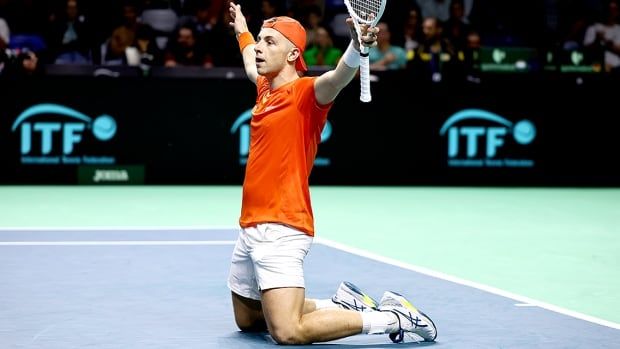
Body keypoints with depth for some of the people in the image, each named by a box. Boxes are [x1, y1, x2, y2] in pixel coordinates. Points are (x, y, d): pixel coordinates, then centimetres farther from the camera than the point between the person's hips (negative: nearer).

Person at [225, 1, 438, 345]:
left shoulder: (305, 91, -10)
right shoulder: (266, 89, 14)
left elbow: (338, 77, -33)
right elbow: (252, 67, 39)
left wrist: (356, 46, -53)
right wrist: (242, 29, 54)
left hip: (279, 230, -9)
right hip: (250, 227, 9)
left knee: (288, 333, -21)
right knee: (247, 319, 22)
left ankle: (394, 317, -7)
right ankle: (343, 304, 30)